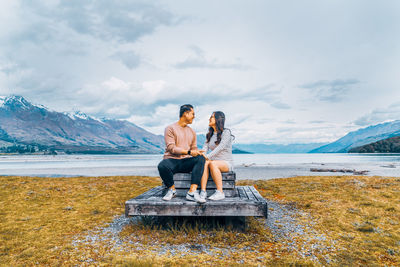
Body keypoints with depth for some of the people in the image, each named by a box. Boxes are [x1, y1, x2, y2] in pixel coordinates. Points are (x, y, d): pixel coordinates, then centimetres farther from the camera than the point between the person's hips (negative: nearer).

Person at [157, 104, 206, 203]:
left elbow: (194, 149, 19)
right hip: (171, 160, -4)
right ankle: (172, 189, -8)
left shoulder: (192, 132, 19)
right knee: (162, 166, -38)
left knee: (201, 159, -27)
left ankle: (192, 192, -35)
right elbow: (171, 148, -11)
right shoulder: (170, 128, 0)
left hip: (186, 162, 4)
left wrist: (197, 152, -7)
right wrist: (188, 152, -21)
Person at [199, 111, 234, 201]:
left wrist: (208, 156, -31)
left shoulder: (226, 132, -5)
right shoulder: (209, 134, 16)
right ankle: (203, 191, -32)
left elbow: (220, 147, -20)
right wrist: (202, 154, -20)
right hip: (214, 162, 5)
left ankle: (220, 192, -29)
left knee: (212, 163, -36)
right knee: (203, 163, -29)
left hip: (226, 163, -5)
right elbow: (205, 148, 4)